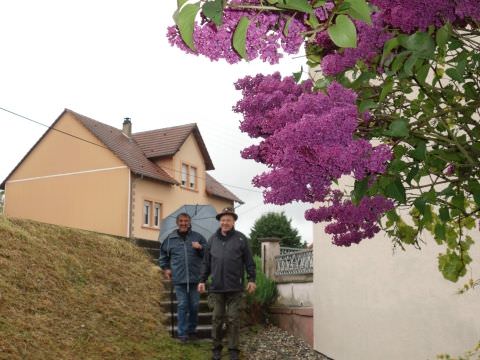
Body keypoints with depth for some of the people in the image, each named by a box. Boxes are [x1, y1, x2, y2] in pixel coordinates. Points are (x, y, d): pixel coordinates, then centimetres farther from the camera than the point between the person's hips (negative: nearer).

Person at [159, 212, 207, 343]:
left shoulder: (197, 237, 6)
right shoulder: (170, 239, 9)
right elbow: (163, 254, 22)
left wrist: (200, 248, -12)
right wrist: (165, 268, 13)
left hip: (195, 278, 1)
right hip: (179, 278, 0)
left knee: (194, 306, 7)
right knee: (182, 306, -1)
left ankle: (191, 330, 22)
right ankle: (182, 333, 5)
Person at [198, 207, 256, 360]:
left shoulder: (241, 238, 2)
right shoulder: (213, 239, 9)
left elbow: (249, 261, 2)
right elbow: (206, 262, 12)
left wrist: (251, 279, -5)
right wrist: (202, 280, 7)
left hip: (235, 287, -2)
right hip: (217, 287, 2)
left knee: (233, 319, 2)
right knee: (217, 319, 7)